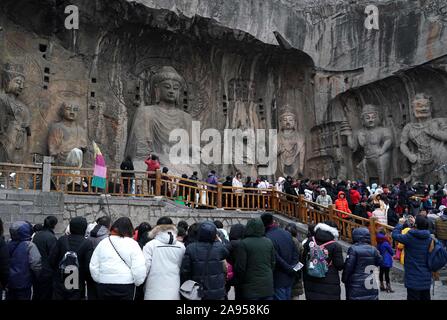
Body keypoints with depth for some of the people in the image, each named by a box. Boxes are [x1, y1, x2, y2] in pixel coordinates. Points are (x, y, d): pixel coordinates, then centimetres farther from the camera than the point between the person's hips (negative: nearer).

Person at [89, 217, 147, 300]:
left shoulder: (103, 243, 4)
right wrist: (137, 282, 3)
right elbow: (139, 268, -13)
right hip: (126, 286, -3)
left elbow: (93, 266, 8)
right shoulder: (132, 244, -7)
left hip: (104, 285, 3)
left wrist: (99, 280, 20)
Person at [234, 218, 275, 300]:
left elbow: (240, 267, -10)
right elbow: (273, 264, 11)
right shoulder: (269, 242, 6)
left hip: (251, 288, -5)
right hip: (268, 287, 5)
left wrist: (239, 282, 7)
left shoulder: (243, 243, -11)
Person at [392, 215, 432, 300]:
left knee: (413, 297, 3)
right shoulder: (429, 238, -1)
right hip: (426, 277, 5)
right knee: (425, 297, 16)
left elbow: (394, 235, -8)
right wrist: (415, 222, 28)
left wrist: (400, 224, 6)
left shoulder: (410, 237, -17)